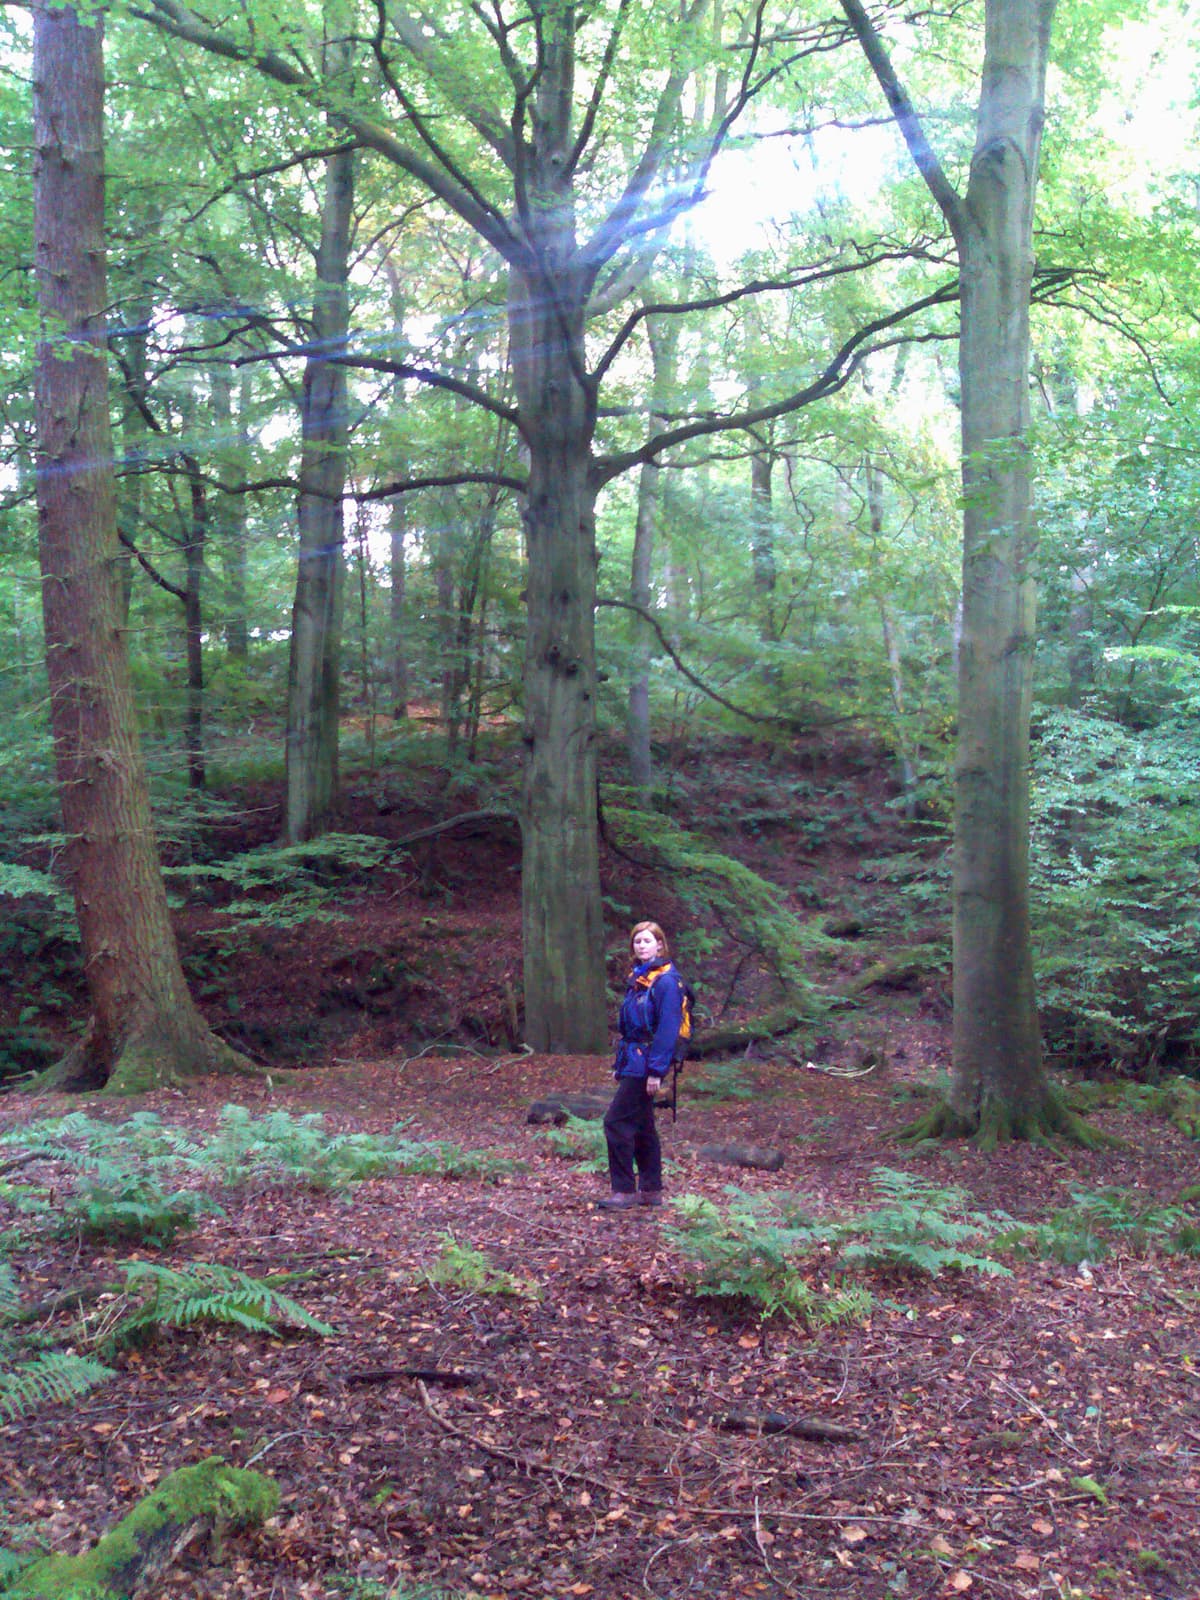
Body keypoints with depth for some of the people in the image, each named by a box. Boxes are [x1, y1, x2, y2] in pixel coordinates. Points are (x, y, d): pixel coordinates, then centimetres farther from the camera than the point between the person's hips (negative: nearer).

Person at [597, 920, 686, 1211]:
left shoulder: (665, 980, -14)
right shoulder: (637, 977, 13)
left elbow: (668, 1029, -18)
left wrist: (656, 1071, -21)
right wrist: (620, 1064, 17)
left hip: (645, 1064, -9)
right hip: (632, 1061, 9)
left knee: (616, 1122, -10)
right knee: (641, 1126, 13)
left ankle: (624, 1190, -3)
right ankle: (651, 1189, 21)